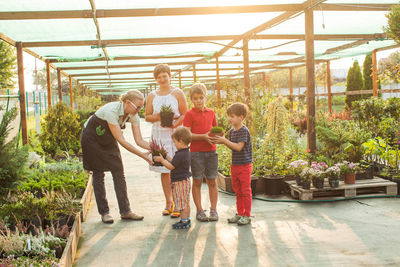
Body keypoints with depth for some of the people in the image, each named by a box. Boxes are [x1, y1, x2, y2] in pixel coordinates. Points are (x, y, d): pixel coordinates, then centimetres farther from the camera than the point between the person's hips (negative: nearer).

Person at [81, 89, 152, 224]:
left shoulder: (133, 116, -16)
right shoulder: (111, 111, -36)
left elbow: (139, 140, -16)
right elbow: (121, 140, -37)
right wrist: (142, 155, -38)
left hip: (108, 140, 6)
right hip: (92, 139, -6)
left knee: (119, 173, -2)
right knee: (98, 175, -4)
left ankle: (125, 211, 2)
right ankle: (104, 212, 6)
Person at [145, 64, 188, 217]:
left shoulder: (177, 93, 3)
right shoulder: (152, 96, 12)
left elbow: (185, 115, 0)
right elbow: (147, 116, 11)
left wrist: (175, 124, -18)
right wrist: (157, 117, -10)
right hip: (158, 134, 3)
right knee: (164, 170, 5)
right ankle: (168, 203, 15)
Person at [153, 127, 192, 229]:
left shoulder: (180, 155, -24)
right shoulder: (186, 152, 7)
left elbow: (171, 166, -18)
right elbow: (175, 162, 16)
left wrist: (161, 160, -10)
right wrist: (167, 158, 16)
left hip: (180, 182, -10)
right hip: (185, 180, 10)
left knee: (182, 203, -1)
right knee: (186, 203, 17)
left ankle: (184, 222, 5)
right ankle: (186, 220, 27)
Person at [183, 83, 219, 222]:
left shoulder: (211, 113, 10)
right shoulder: (189, 114, -2)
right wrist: (203, 136, -19)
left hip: (211, 151, 3)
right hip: (196, 152, -3)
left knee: (212, 181, 6)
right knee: (197, 182, 3)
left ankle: (213, 210, 15)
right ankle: (199, 210, 13)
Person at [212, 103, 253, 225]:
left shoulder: (244, 131, -15)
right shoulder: (231, 131, 9)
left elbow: (239, 147, -23)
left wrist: (225, 141, -23)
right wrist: (222, 141, -3)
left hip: (244, 165, -8)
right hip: (234, 165, 8)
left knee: (246, 191, 0)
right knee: (237, 191, 14)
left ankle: (247, 215, 8)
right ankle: (239, 213, 24)